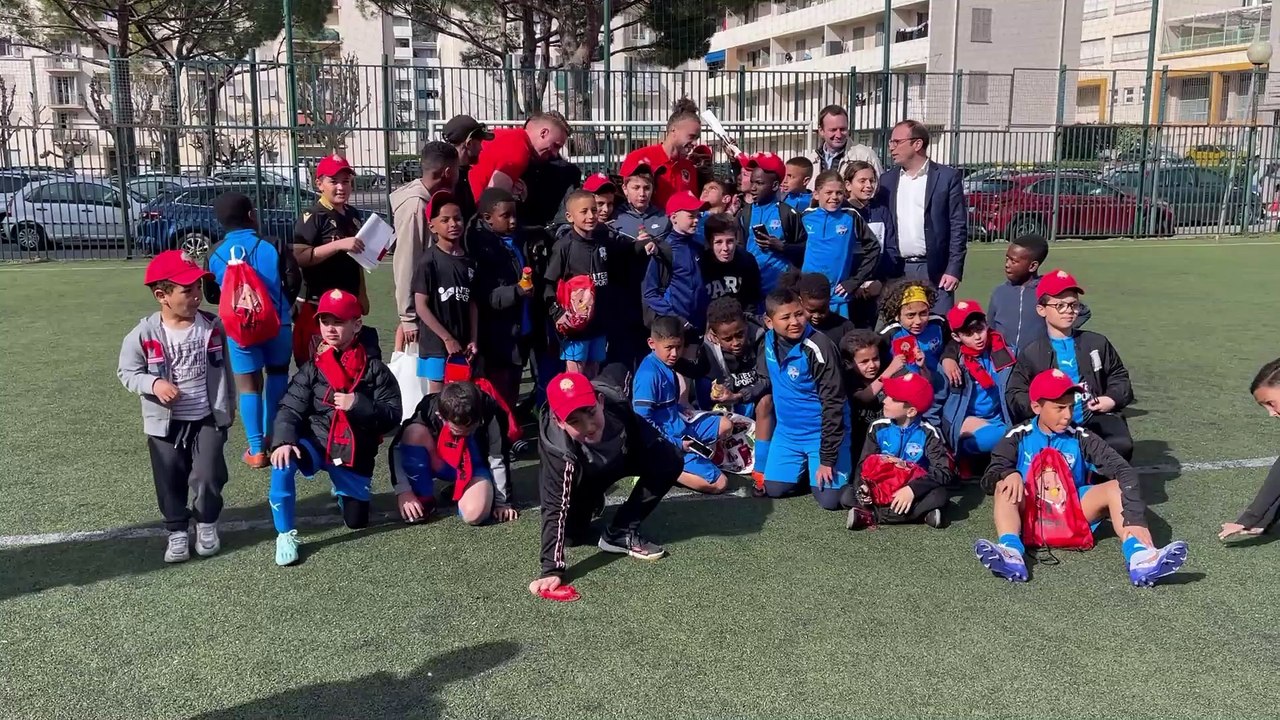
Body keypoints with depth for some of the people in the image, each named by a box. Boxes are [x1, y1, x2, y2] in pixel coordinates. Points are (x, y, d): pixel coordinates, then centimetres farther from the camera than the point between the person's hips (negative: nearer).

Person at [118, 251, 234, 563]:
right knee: (170, 480, 9)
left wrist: (230, 403, 14)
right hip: (165, 422, 0)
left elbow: (224, 367, 8)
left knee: (207, 477, -4)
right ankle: (178, 531, 28)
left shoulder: (213, 326, -5)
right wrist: (153, 384, -23)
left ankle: (207, 523, 22)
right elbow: (126, 371, -4)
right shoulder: (144, 334, -14)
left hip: (209, 417, 1)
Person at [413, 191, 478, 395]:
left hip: (462, 345, 6)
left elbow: (472, 303, 9)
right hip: (437, 344, -5)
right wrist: (447, 338, -13)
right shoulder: (430, 261, -10)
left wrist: (473, 340, 1)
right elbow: (421, 306, -12)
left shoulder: (469, 261, 7)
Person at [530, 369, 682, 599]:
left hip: (618, 456, 2)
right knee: (572, 534, -9)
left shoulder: (613, 399, -38)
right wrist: (552, 570, -49)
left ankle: (620, 534, -10)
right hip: (577, 479, -2)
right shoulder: (559, 452, -45)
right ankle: (591, 502, 25)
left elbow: (616, 370, -14)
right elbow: (554, 509, -42)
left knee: (670, 461, -18)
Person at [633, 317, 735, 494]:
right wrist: (675, 444, -20)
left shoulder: (666, 366, 6)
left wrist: (684, 413, 5)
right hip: (667, 442, -9)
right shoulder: (649, 374, -23)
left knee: (725, 425, 21)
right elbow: (643, 421, -25)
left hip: (680, 428, 9)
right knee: (720, 484, -9)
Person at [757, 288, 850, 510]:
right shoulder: (769, 341, -4)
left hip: (823, 432, -6)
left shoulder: (818, 348, -26)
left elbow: (833, 404, -22)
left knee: (829, 498, -13)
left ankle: (841, 463, 19)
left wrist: (827, 459, -21)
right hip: (787, 431, 6)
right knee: (774, 489, 1)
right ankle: (805, 465, 29)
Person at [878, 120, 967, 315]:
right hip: (896, 272, 3)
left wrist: (954, 269, -9)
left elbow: (958, 226, -2)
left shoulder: (947, 177, 0)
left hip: (935, 271, -3)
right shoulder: (887, 180, 11)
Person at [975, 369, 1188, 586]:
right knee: (1007, 486, -29)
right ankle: (1011, 554, -55)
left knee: (1117, 487, -19)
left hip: (1073, 517, 2)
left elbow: (1124, 471, -11)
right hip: (1030, 515, -1)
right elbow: (990, 477, -10)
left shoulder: (1081, 439, 0)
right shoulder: (1019, 437, -1)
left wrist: (1135, 518, -26)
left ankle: (1139, 557, -44)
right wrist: (1009, 474, -35)